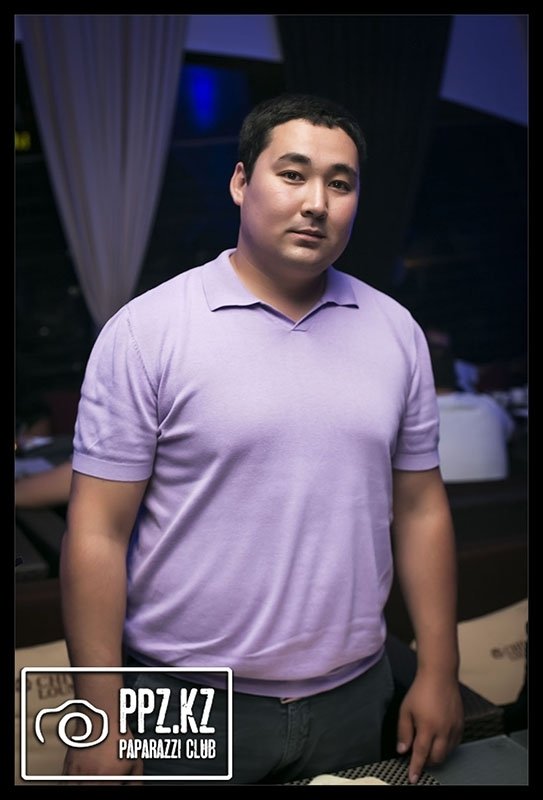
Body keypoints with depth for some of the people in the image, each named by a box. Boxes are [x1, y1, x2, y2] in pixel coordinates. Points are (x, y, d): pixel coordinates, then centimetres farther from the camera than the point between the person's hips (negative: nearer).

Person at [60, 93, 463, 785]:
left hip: (354, 694, 4)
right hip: (188, 703, -3)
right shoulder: (145, 332, -11)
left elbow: (420, 508, 6)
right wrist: (102, 721, -11)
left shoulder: (396, 332, 2)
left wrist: (439, 673, 4)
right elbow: (98, 531, -11)